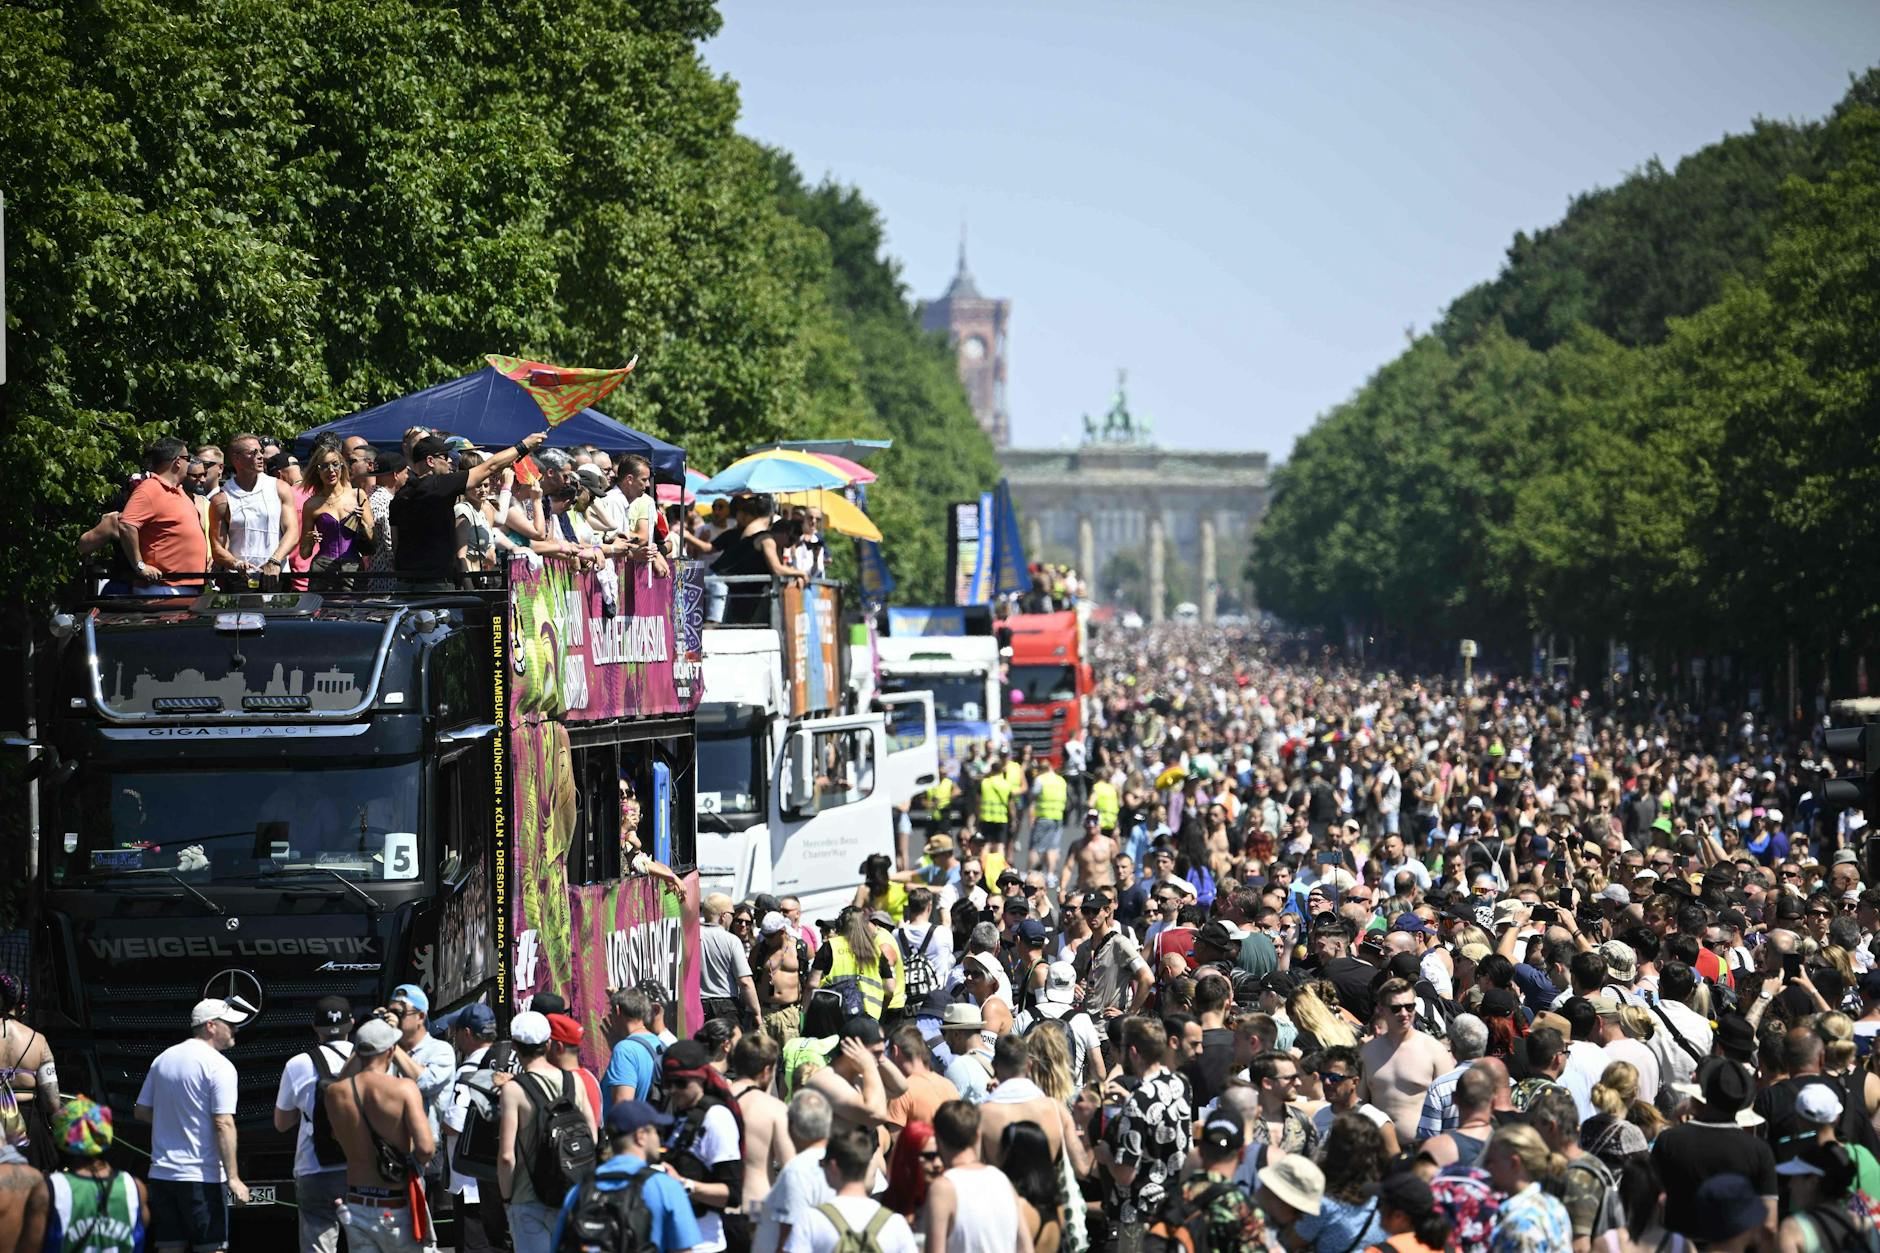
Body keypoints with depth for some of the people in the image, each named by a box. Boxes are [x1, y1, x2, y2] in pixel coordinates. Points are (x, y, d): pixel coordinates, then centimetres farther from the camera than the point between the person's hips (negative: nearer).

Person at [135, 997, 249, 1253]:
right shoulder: (219, 1066, -11)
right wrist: (233, 1178, -18)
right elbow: (223, 1124, -18)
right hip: (202, 1176, -7)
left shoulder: (163, 1059, 10)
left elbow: (141, 1112, 15)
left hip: (161, 1174, 7)